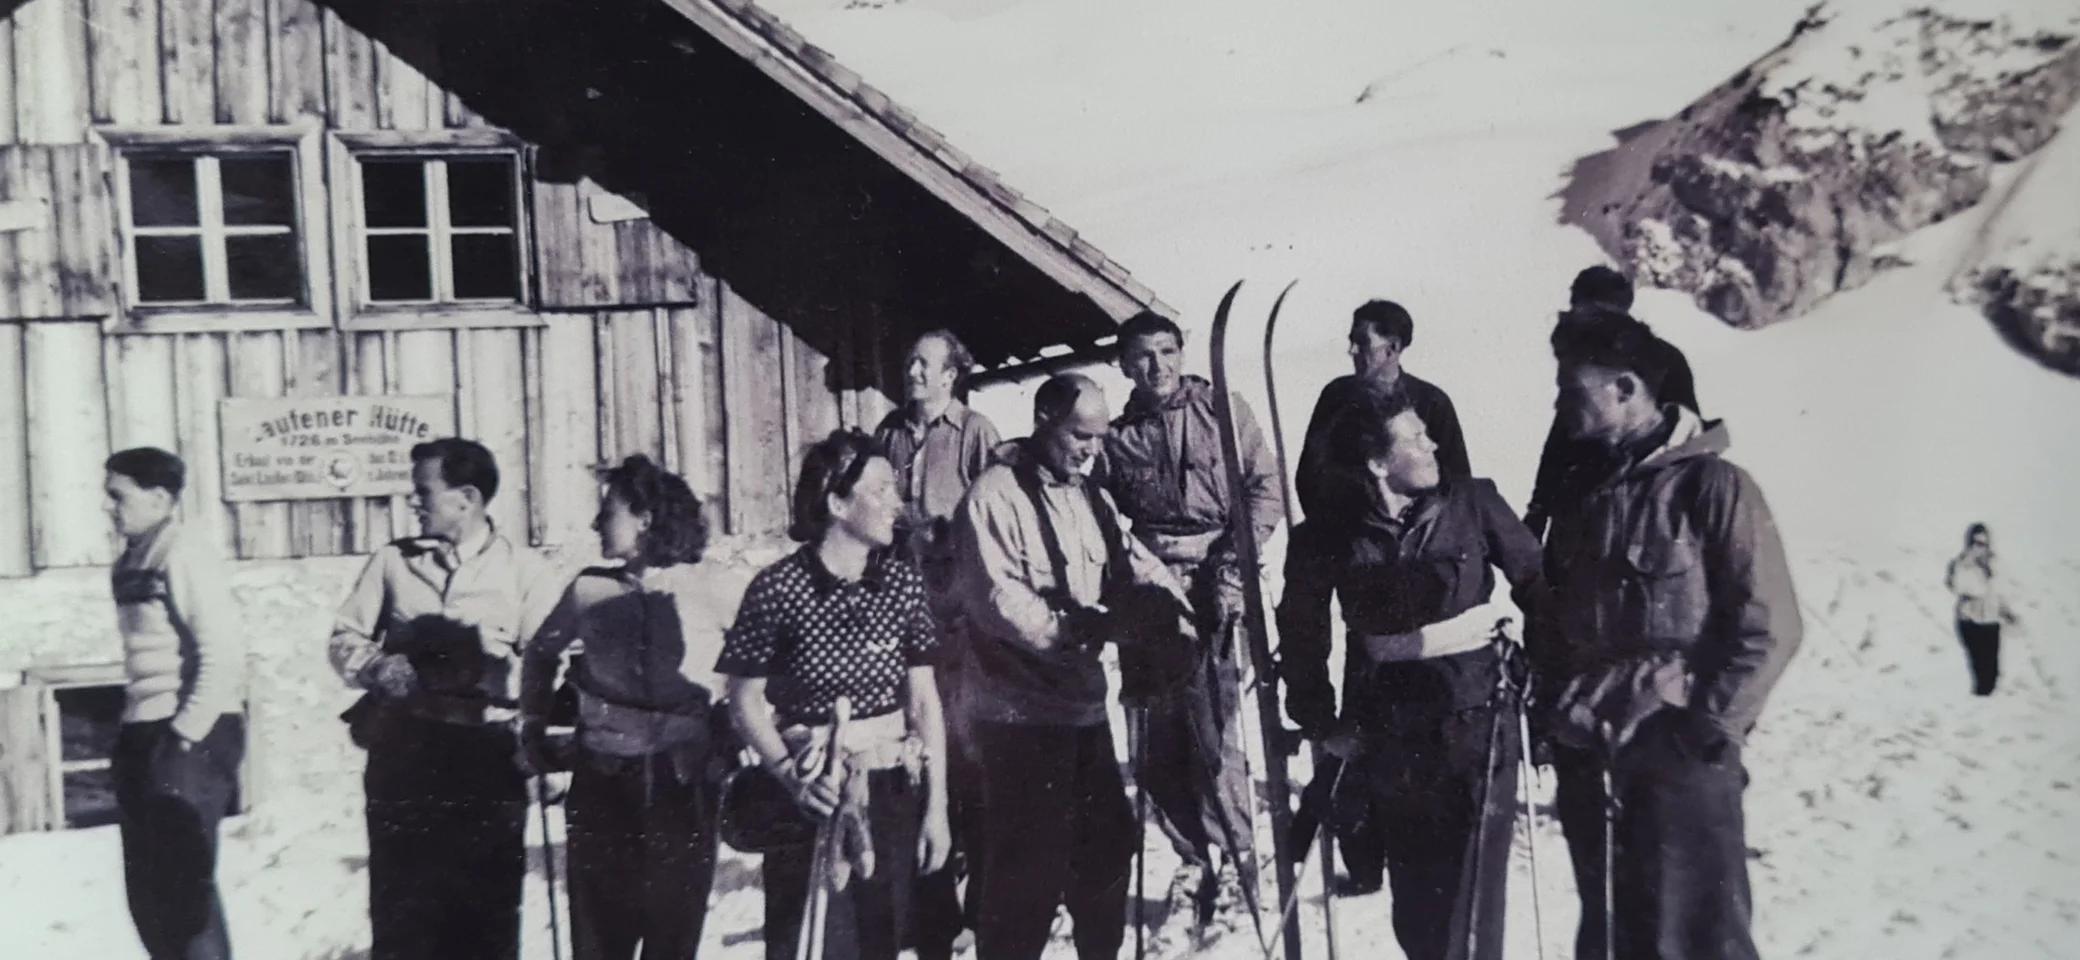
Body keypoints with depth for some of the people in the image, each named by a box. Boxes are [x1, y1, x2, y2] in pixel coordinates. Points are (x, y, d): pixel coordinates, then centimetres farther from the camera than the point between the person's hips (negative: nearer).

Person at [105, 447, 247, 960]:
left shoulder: (184, 553, -12)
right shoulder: (130, 561, 12)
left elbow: (224, 651, -18)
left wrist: (187, 732, -16)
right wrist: (132, 729, 12)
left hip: (191, 736, -8)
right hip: (144, 733, 8)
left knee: (184, 878, -6)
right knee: (147, 882, 14)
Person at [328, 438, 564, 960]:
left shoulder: (527, 569, -4)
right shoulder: (392, 560, 6)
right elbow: (345, 642, 7)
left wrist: (488, 660, -23)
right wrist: (391, 672, -11)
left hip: (486, 759, -2)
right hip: (403, 752, 3)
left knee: (485, 912, 8)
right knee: (400, 908, 10)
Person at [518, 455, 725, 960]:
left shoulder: (707, 591, -8)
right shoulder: (590, 588, 1)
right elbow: (541, 652, 18)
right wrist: (534, 725, 16)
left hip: (681, 780, -2)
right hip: (601, 777, 2)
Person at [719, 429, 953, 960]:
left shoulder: (902, 583, 1)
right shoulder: (778, 589, -11)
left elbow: (925, 700, 3)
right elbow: (746, 702, -5)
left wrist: (937, 805, 1)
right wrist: (791, 774, -20)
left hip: (894, 797, 4)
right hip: (814, 798, -3)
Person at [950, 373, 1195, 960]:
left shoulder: (1090, 497, 14)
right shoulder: (996, 494, -13)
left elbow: (1131, 563, 8)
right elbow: (995, 597, -23)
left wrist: (1167, 603, -13)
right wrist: (1077, 625, -29)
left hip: (1082, 702, 9)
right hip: (1021, 713, -9)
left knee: (1107, 839, 20)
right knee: (1030, 861, -4)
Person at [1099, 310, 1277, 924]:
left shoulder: (1221, 410, 3)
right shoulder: (1118, 438, 10)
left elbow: (1267, 488, -1)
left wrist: (1232, 562, -10)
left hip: (1215, 581, -3)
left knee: (1211, 728, -8)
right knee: (1158, 740, 2)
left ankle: (1240, 861, 9)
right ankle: (1197, 860, 20)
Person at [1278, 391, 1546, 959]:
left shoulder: (1473, 503, -6)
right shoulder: (1330, 538, -7)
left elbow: (1536, 586, 3)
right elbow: (1302, 632, 5)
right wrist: (1319, 721, 5)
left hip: (1477, 725, -1)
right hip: (1390, 736, 1)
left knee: (1467, 897, -4)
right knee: (1413, 902, 11)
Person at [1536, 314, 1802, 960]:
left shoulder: (1709, 486, -8)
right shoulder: (1582, 492, 11)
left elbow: (1769, 628, -11)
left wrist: (1707, 728, -13)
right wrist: (1552, 713, 8)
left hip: (1676, 764, -6)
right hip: (1585, 760, 6)